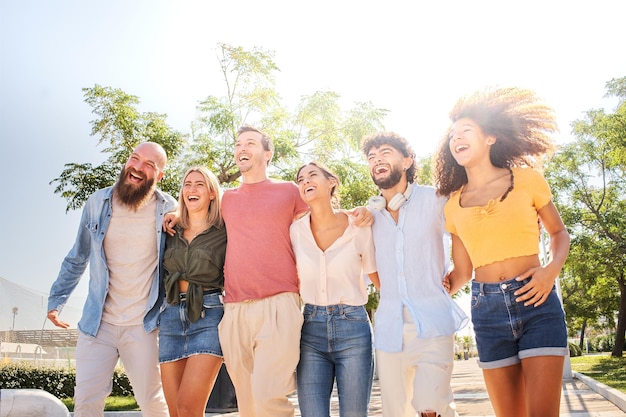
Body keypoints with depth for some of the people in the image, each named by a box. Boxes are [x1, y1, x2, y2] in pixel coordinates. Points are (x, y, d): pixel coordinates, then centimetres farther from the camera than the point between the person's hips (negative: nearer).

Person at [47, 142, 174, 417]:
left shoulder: (168, 210, -5)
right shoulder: (97, 202, 1)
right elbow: (77, 258, 12)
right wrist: (55, 300, 11)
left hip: (142, 325, -2)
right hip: (97, 322, 2)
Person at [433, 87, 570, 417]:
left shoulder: (527, 179, 3)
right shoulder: (454, 205, 9)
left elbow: (558, 232, 14)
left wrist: (552, 269, -6)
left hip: (537, 304, -2)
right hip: (487, 312, 2)